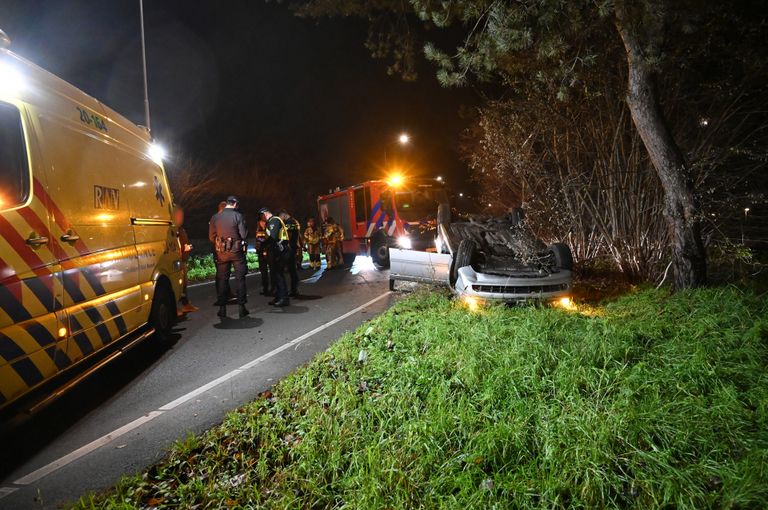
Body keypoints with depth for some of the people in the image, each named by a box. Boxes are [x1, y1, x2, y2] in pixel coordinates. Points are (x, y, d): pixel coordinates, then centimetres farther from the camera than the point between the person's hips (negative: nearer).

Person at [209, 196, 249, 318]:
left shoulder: (215, 217, 2)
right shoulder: (238, 216, -7)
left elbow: (211, 237, 5)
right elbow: (244, 234, -11)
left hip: (221, 252, 2)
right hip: (236, 251, -2)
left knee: (221, 279, 9)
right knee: (240, 278, 5)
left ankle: (222, 308, 11)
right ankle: (241, 308, 6)